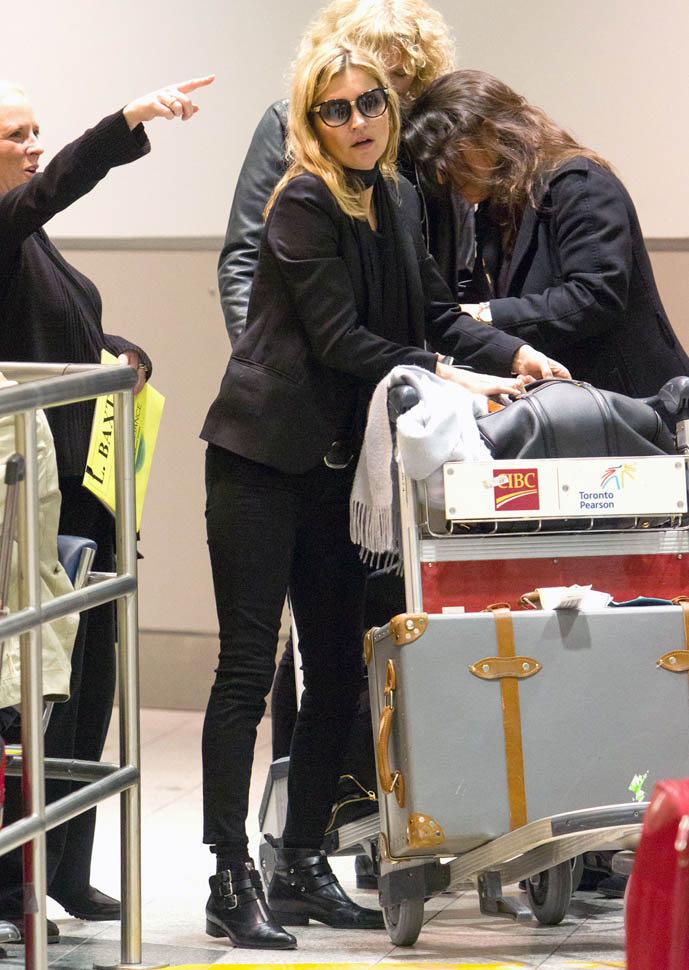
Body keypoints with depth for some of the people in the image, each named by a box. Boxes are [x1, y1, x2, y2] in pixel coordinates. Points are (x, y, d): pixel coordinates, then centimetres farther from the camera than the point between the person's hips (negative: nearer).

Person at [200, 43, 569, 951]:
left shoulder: (397, 200, 10)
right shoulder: (304, 203, -13)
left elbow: (435, 315, 16)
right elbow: (337, 339, -17)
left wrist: (515, 355, 1)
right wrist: (444, 378, -18)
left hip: (337, 465, 8)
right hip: (262, 462, -8)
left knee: (337, 672, 9)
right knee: (248, 667, -6)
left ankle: (302, 869, 18)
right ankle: (232, 881, -3)